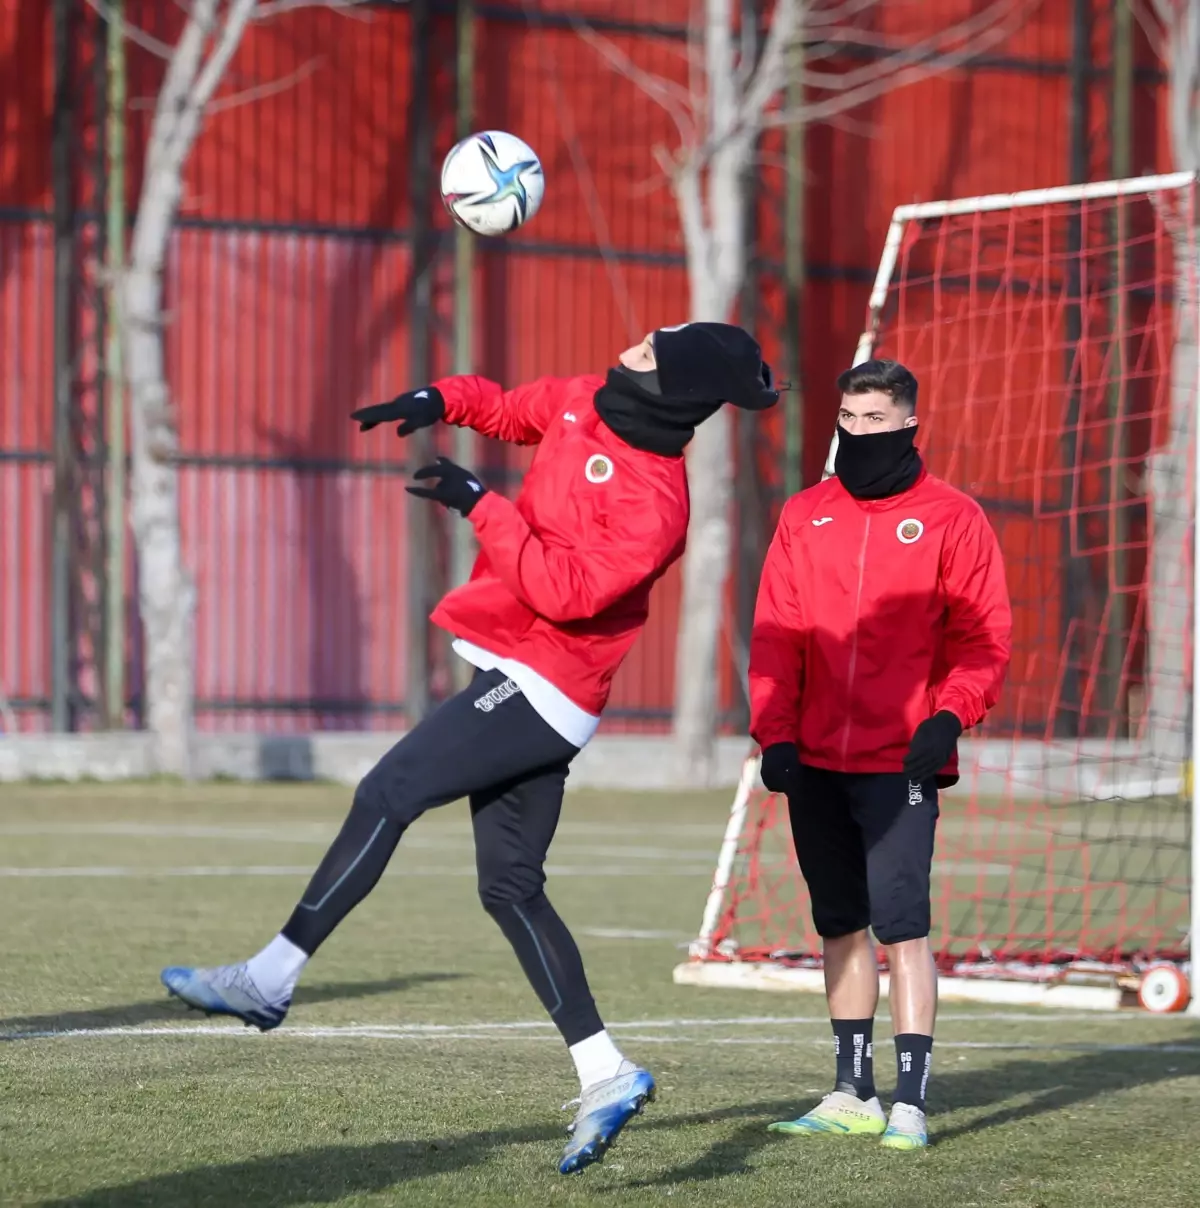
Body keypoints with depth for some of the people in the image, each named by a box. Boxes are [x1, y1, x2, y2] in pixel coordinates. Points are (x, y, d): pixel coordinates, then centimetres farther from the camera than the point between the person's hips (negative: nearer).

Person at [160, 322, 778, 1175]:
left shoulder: (655, 500, -22)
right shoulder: (581, 404, 4)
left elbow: (568, 590, -27)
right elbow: (506, 407, 22)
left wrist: (480, 505, -24)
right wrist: (441, 400, 1)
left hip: (539, 687, -10)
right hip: (526, 685, 10)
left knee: (388, 795, -13)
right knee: (511, 888, 8)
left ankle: (268, 982, -10)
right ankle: (606, 1076, 9)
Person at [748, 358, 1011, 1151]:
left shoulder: (951, 519, 0)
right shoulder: (805, 517, 10)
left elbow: (986, 635, -2)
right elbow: (775, 634, 8)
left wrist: (951, 714, -17)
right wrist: (774, 731, -3)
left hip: (901, 762, -5)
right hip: (816, 760, 5)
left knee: (902, 924, -11)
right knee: (841, 926, 12)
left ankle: (910, 1104, -11)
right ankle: (854, 1094, 20)